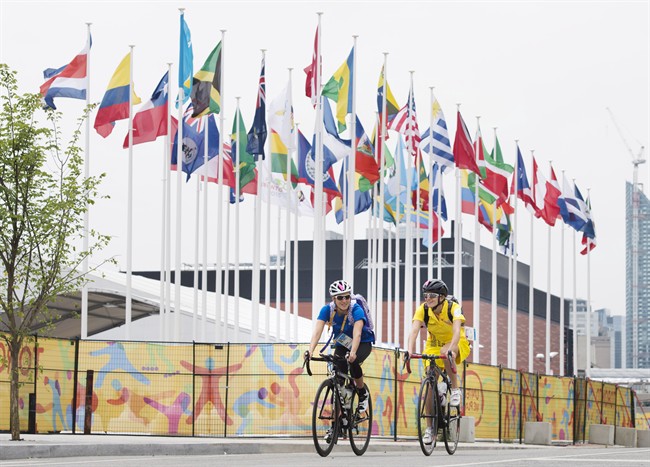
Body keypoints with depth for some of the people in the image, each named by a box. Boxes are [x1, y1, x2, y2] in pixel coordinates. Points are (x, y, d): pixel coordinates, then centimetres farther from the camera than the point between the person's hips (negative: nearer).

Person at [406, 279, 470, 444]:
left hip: (458, 344, -3)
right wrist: (410, 352, -48)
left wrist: (451, 349, -59)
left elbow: (457, 330, -41)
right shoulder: (422, 309, -18)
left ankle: (455, 389, -19)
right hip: (434, 345, 3)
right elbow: (414, 331, -31)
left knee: (445, 351, -38)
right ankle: (430, 427, 1)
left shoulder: (453, 308, -25)